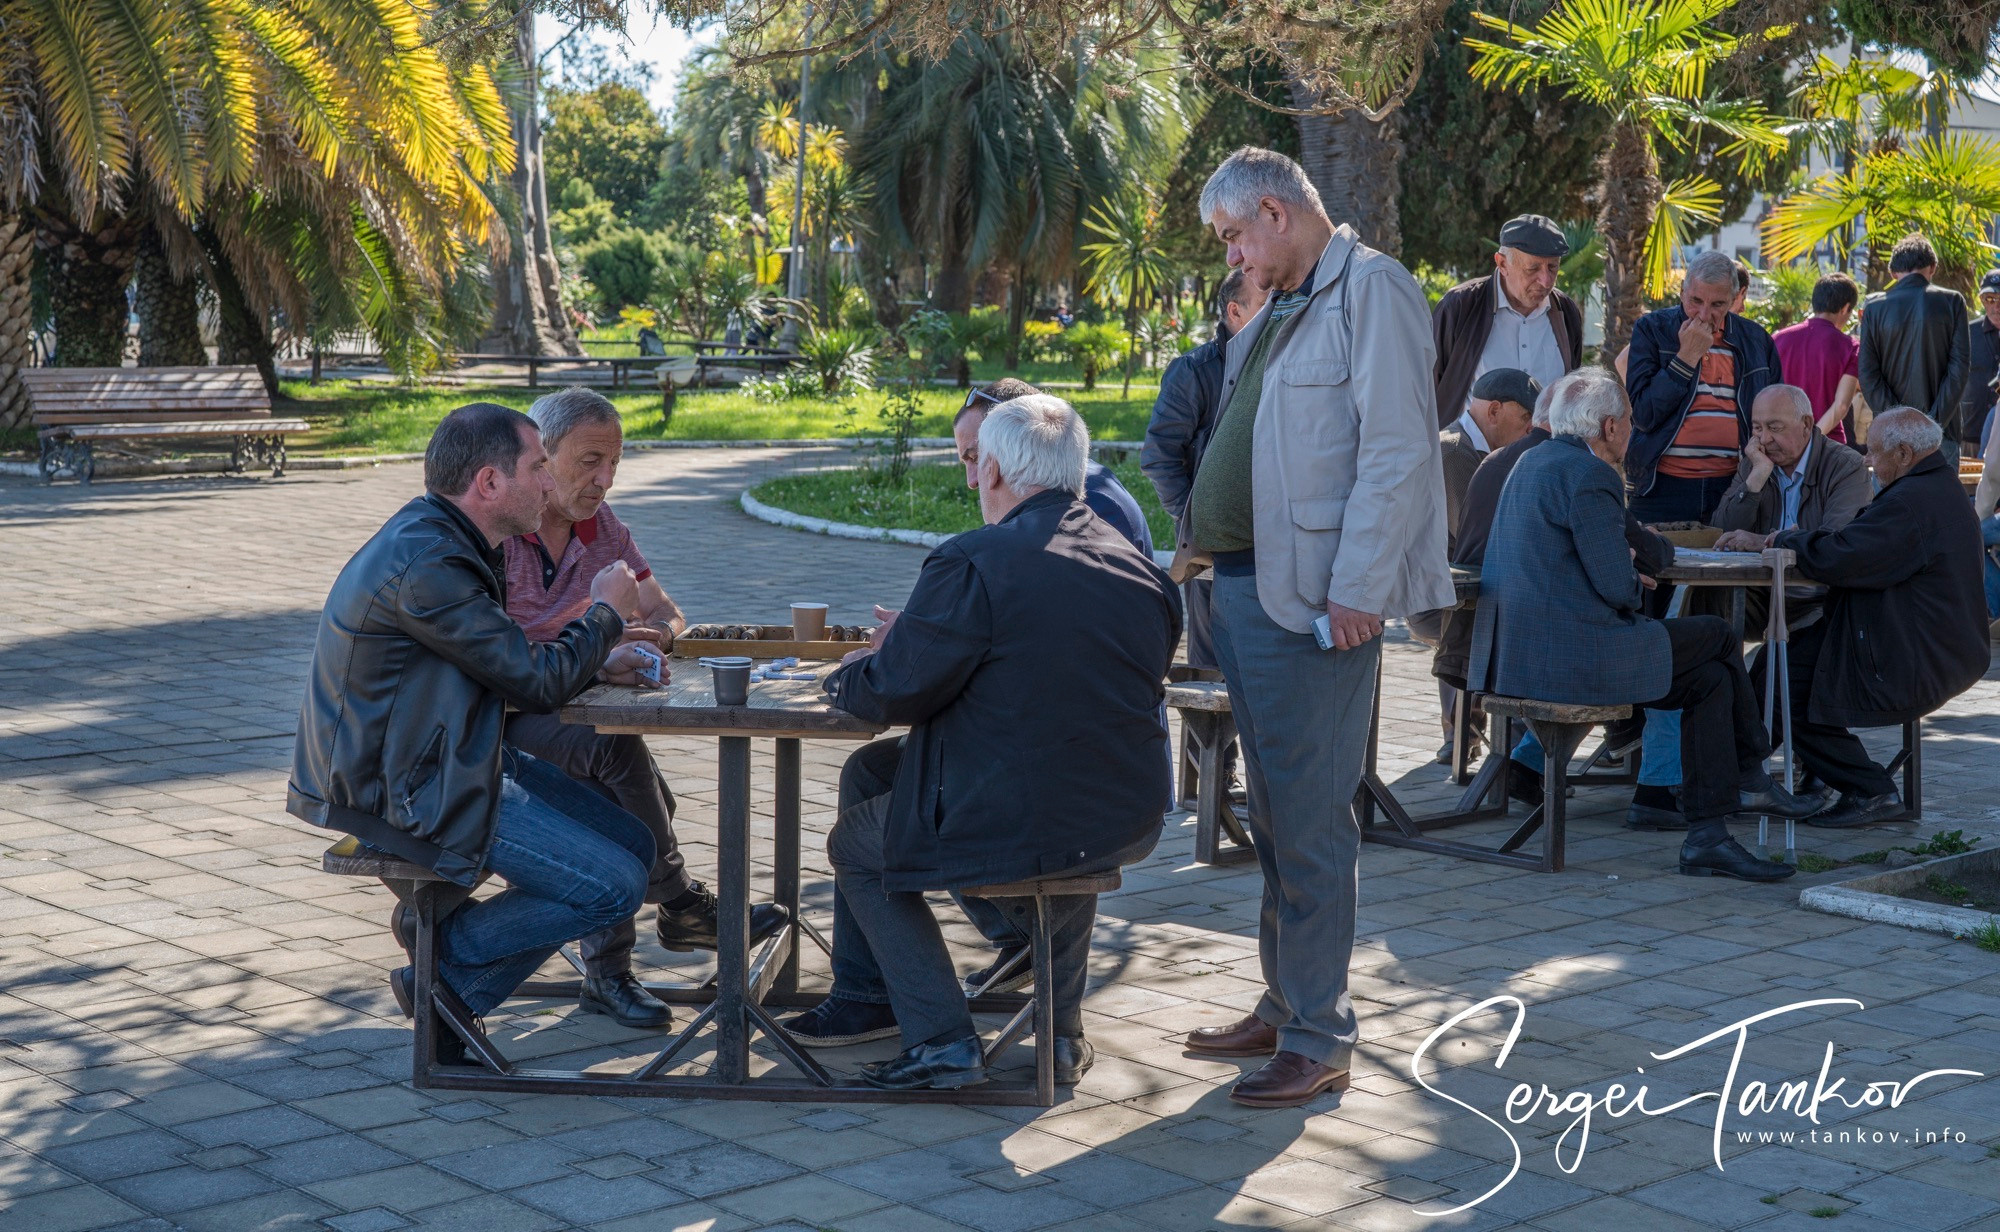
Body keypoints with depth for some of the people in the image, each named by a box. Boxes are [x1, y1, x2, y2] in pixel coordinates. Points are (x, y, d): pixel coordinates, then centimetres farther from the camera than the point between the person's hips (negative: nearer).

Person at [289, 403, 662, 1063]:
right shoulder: (423, 565, -25)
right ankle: (442, 965, 4)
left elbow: (502, 662, 21)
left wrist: (595, 661, 7)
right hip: (408, 792, -11)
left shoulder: (439, 540, 9)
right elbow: (535, 682, -20)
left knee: (634, 846, 7)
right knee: (614, 886, -15)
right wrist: (604, 613, -2)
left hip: (451, 760, 11)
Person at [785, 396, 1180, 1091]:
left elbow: (889, 693, -13)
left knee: (856, 845, 21)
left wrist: (852, 670, 12)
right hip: (1129, 828, 7)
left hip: (1011, 831, -6)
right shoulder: (1143, 569, 4)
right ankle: (1062, 1027, 35)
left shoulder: (973, 564, -17)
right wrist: (913, 643, 21)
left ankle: (941, 1040, 14)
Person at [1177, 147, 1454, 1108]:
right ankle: (1284, 1006, 27)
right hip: (1245, 590, 10)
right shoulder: (1276, 315, 19)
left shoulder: (1371, 291, -10)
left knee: (1308, 820, -6)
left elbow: (1397, 452, -17)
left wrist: (1357, 592, -21)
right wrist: (1207, 546, 14)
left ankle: (1319, 1041, 2)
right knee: (1272, 813, 16)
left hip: (1313, 601, -9)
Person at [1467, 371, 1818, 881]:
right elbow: (1618, 589, -16)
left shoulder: (1533, 461, 17)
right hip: (1572, 657, -10)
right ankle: (1750, 777, 21)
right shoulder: (1588, 475, -14)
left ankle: (1707, 838, 11)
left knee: (1711, 677, 14)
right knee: (1717, 636, 5)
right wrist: (1637, 581, 5)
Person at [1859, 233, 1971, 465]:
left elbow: (1867, 375, -3)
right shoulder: (1951, 302, -1)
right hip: (1941, 429, -1)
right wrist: (1936, 422, -7)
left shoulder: (1875, 307, 1)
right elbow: (1959, 367, -6)